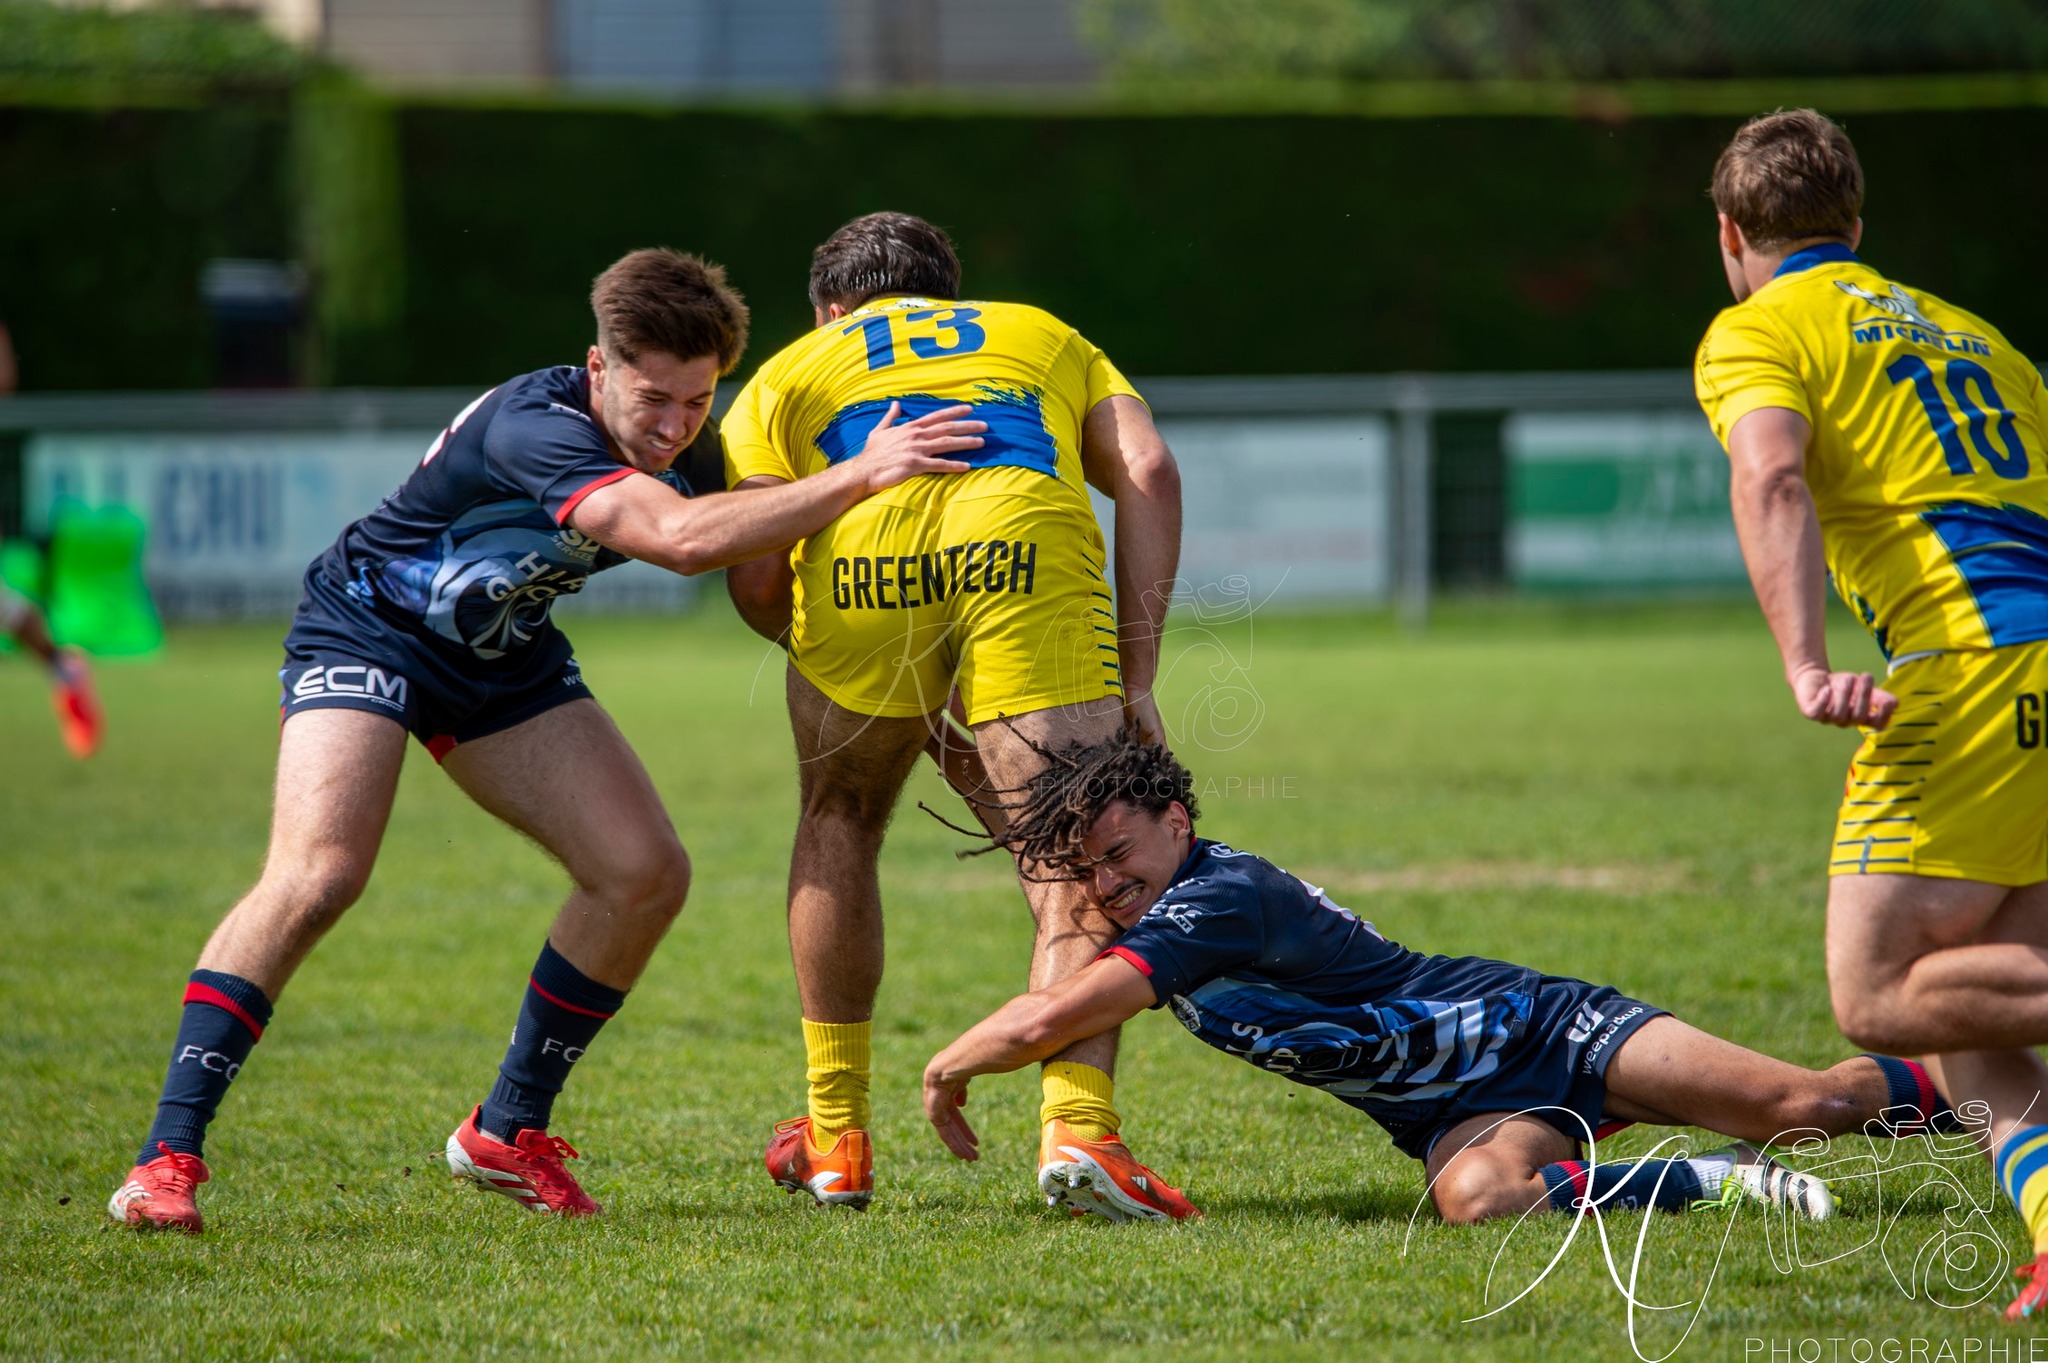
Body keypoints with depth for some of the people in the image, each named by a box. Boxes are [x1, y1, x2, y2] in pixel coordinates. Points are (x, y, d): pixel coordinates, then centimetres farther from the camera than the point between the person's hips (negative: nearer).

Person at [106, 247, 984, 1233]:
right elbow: (685, 540, -48)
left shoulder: (680, 453, -10)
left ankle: (506, 1132, 9)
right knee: (316, 874, -27)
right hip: (367, 632, -8)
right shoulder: (535, 428, -34)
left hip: (506, 662, 8)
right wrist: (860, 477, -48)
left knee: (645, 873, -5)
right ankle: (167, 1158, -24)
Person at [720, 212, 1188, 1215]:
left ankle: (836, 1137, 27)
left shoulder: (789, 372, 33)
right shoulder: (1048, 338, 36)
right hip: (1028, 553, -1)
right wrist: (1138, 677, 13)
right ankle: (1079, 1124, -20)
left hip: (861, 566, 1)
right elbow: (1148, 474, 16)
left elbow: (753, 579, 17)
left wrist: (908, 705, 26)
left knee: (839, 827, 26)